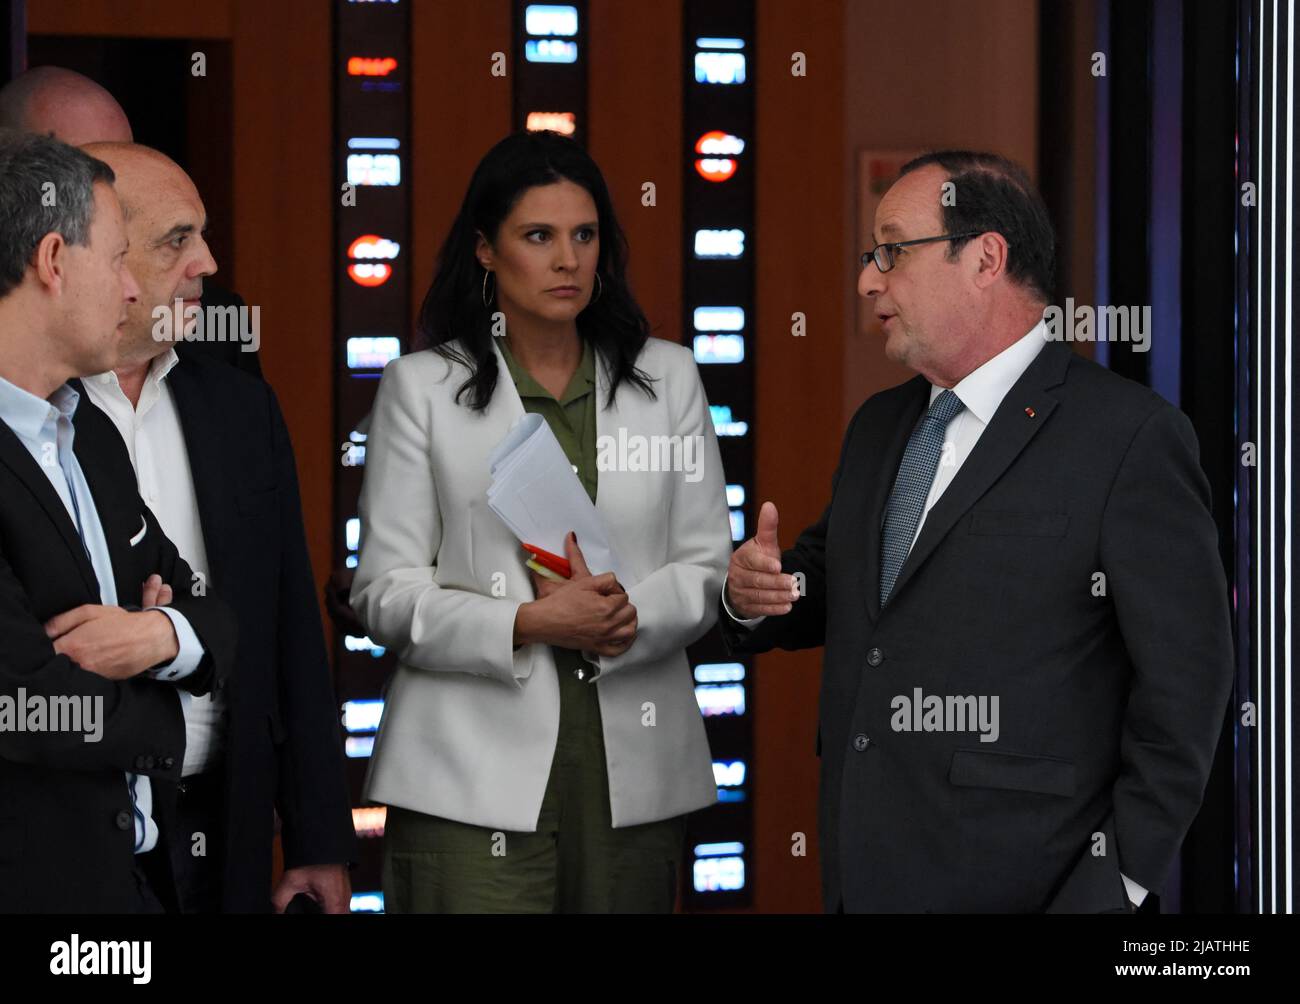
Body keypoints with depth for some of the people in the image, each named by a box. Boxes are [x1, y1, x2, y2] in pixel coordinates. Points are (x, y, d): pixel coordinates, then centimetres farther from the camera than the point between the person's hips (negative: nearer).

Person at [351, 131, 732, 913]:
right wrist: (527, 625, -16)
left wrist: (627, 617, -12)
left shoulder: (667, 378, 12)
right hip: (474, 776, -3)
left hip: (633, 768, 3)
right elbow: (386, 595, 0)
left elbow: (709, 568, 9)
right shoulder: (422, 387, 5)